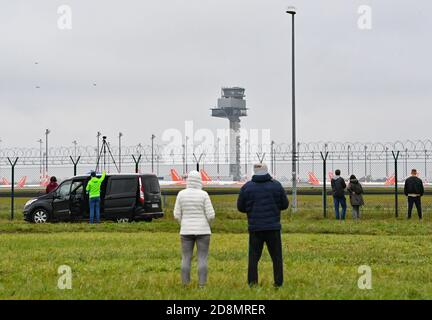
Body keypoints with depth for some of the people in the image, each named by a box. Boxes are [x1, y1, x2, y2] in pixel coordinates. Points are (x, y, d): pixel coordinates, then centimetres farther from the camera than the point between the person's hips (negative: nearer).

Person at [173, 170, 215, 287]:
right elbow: (210, 215, -10)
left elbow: (177, 215, -1)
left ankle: (185, 286, 5)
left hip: (186, 231, 2)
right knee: (202, 259, 3)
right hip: (202, 231, -2)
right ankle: (202, 286, -1)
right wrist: (208, 225, 11)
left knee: (186, 259, 8)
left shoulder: (181, 194, -3)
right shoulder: (203, 194, -9)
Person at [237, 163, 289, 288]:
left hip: (255, 227, 0)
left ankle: (252, 282, 2)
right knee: (276, 257, 8)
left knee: (253, 257, 6)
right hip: (273, 227, 0)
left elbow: (240, 207, 3)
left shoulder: (247, 187, -2)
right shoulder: (276, 185, -1)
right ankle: (278, 282, 7)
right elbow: (285, 205, 5)